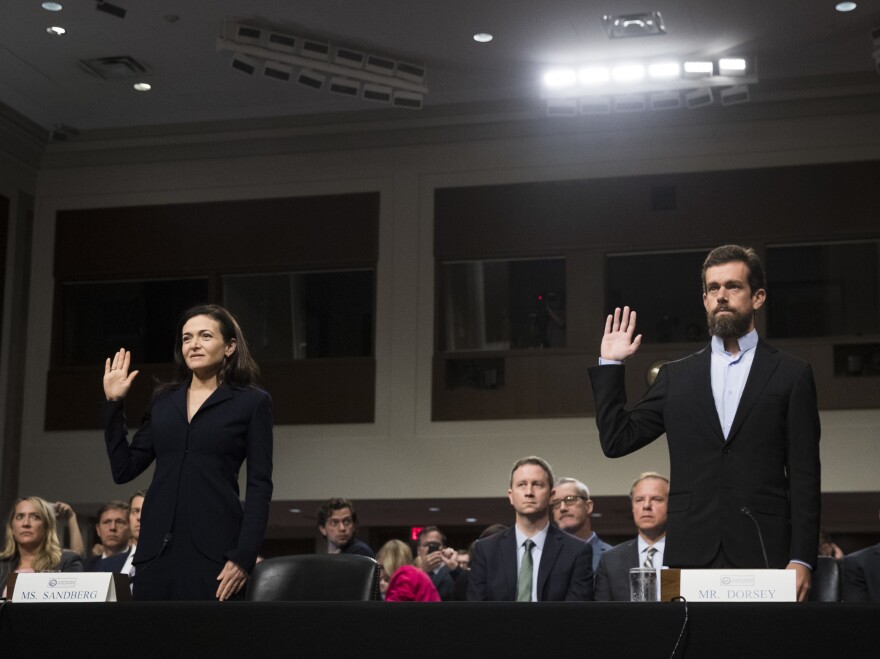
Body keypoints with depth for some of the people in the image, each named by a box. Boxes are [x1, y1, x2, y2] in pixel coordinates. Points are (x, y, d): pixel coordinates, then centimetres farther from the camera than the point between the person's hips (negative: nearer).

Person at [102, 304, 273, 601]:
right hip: (156, 548, 4)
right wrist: (113, 403, 10)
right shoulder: (163, 400, 16)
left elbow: (260, 486, -2)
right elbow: (124, 470, 13)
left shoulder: (252, 402, 4)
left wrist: (244, 556, -12)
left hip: (213, 550, -4)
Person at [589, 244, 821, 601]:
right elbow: (616, 441, 11)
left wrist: (801, 559, -6)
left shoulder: (792, 375, 7)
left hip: (763, 557, -2)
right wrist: (610, 365, 7)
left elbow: (804, 476, 2)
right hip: (691, 557, 2)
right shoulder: (676, 376, 14)